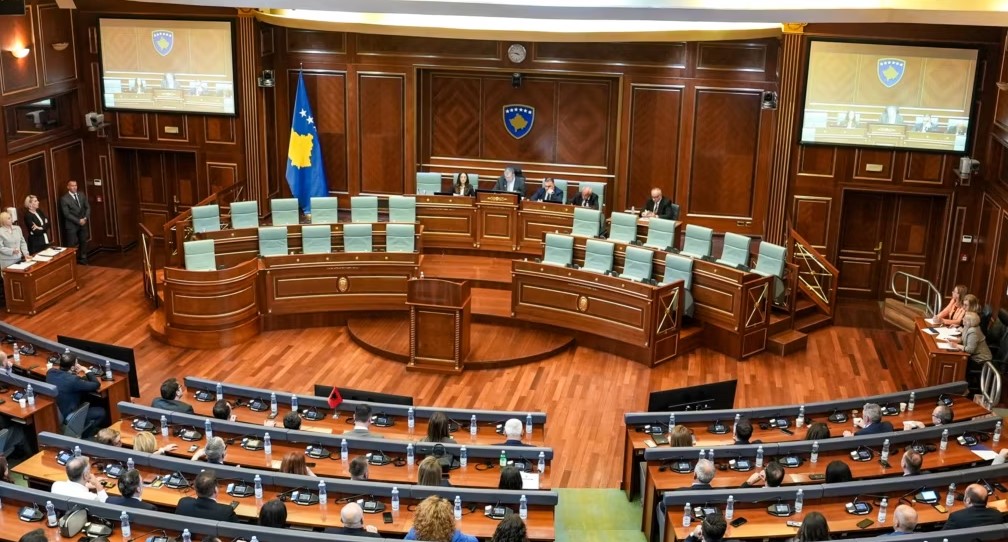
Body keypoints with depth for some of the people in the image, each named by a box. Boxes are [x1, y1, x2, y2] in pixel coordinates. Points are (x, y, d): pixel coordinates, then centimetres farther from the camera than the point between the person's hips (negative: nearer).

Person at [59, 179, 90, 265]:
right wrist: (78, 221, -18)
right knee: (72, 245, -2)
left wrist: (85, 218, -10)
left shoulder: (82, 195, 7)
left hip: (83, 223, 5)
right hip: (71, 225, -5)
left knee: (84, 242, 11)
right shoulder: (64, 198, -10)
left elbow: (88, 207, 6)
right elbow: (66, 214, -15)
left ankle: (83, 259, 22)